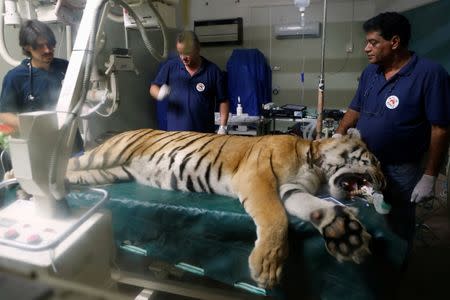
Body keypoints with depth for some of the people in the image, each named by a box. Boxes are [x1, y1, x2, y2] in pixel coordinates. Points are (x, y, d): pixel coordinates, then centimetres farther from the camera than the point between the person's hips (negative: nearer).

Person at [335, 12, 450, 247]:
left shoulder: (430, 73, -17)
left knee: (398, 228, 13)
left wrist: (429, 176, -15)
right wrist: (336, 137, -4)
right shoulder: (369, 72, 2)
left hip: (401, 170, -5)